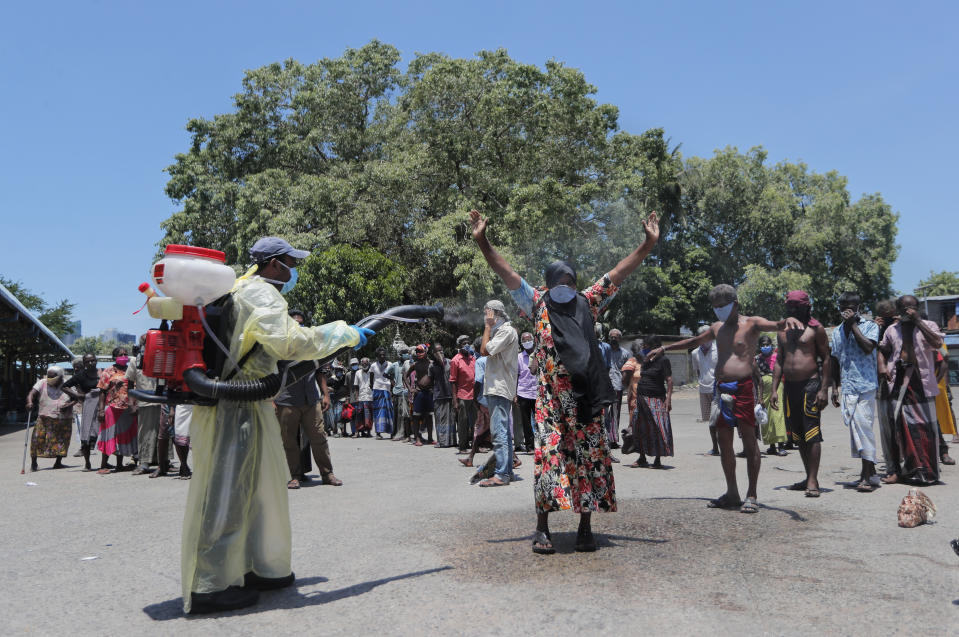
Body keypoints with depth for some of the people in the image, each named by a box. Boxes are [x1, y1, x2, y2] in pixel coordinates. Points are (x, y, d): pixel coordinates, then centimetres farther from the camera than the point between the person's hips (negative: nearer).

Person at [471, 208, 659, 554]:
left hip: (586, 396, 2)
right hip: (551, 398, -2)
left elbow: (621, 271, 13)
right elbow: (505, 271, 5)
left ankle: (585, 527, 14)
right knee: (549, 454, 0)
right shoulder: (537, 303, 10)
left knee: (589, 457, 5)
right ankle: (542, 528, 9)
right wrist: (482, 241, -2)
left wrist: (648, 244, 8)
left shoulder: (587, 302, 14)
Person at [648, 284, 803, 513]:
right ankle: (732, 493, 19)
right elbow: (694, 341, 34)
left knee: (750, 441, -3)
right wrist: (664, 348, 37)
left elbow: (775, 325, -18)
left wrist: (787, 320, -42)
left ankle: (751, 495, 4)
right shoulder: (717, 328, 19)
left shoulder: (751, 323, 0)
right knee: (724, 442, 9)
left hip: (743, 387, -7)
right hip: (721, 389, 7)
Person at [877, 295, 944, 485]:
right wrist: (882, 366, 3)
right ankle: (902, 469, 10)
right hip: (899, 380, 3)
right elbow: (882, 350, 23)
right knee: (900, 424, 2)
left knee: (925, 425, -1)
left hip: (922, 380, -3)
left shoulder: (928, 325, 4)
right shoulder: (892, 329, 14)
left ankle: (928, 472, 9)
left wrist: (918, 321, -16)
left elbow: (937, 343, -15)